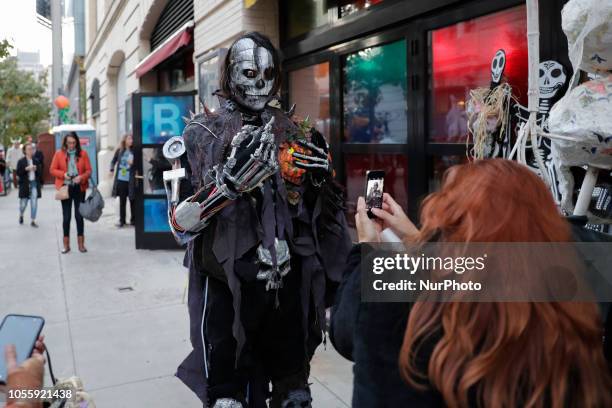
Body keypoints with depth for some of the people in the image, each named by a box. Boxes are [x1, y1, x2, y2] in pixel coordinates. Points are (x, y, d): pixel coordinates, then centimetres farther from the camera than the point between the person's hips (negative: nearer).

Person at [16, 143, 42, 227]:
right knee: (23, 203, 5)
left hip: (34, 183, 2)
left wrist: (41, 183, -3)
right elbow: (18, 173, -7)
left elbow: (40, 173, 7)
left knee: (34, 203, -2)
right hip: (25, 184, -2)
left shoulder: (36, 161, 5)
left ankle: (32, 221, 8)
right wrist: (26, 169, -18)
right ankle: (21, 215, 37)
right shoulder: (21, 161, -2)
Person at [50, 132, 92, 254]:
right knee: (66, 216, 5)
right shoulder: (59, 153, 0)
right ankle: (66, 244, 13)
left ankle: (81, 243, 13)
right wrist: (63, 174, -15)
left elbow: (89, 170, 2)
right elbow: (52, 169, 3)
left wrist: (81, 177, -17)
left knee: (79, 215, 4)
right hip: (65, 188, 0)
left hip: (79, 188, 0)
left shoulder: (83, 154, 1)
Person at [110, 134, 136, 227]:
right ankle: (122, 220, 18)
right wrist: (112, 169, 5)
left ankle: (133, 220, 17)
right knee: (122, 201, 10)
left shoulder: (134, 151, -4)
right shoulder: (119, 151, 3)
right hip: (120, 179, 2)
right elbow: (113, 161, 18)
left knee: (132, 200, 5)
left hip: (130, 180, -2)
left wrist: (132, 163, -19)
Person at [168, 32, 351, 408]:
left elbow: (313, 211, 19)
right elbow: (180, 224, -14)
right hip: (228, 287, -4)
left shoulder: (292, 132, 8)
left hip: (289, 285, 4)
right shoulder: (203, 133, -4)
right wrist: (231, 179, -26)